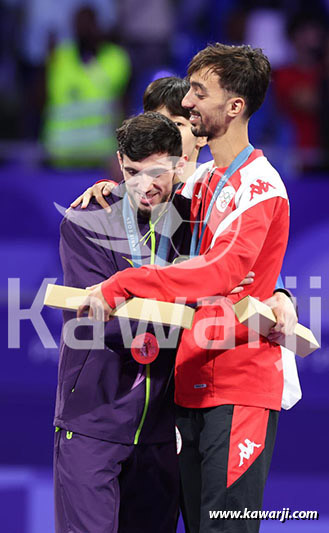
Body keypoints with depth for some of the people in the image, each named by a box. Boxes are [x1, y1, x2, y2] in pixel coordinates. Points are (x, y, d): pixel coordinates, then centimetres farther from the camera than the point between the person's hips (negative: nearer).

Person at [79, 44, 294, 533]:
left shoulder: (258, 185, -13)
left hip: (239, 387, -9)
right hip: (195, 382, 9)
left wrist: (121, 286, -31)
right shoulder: (205, 181, 16)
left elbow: (223, 269, -29)